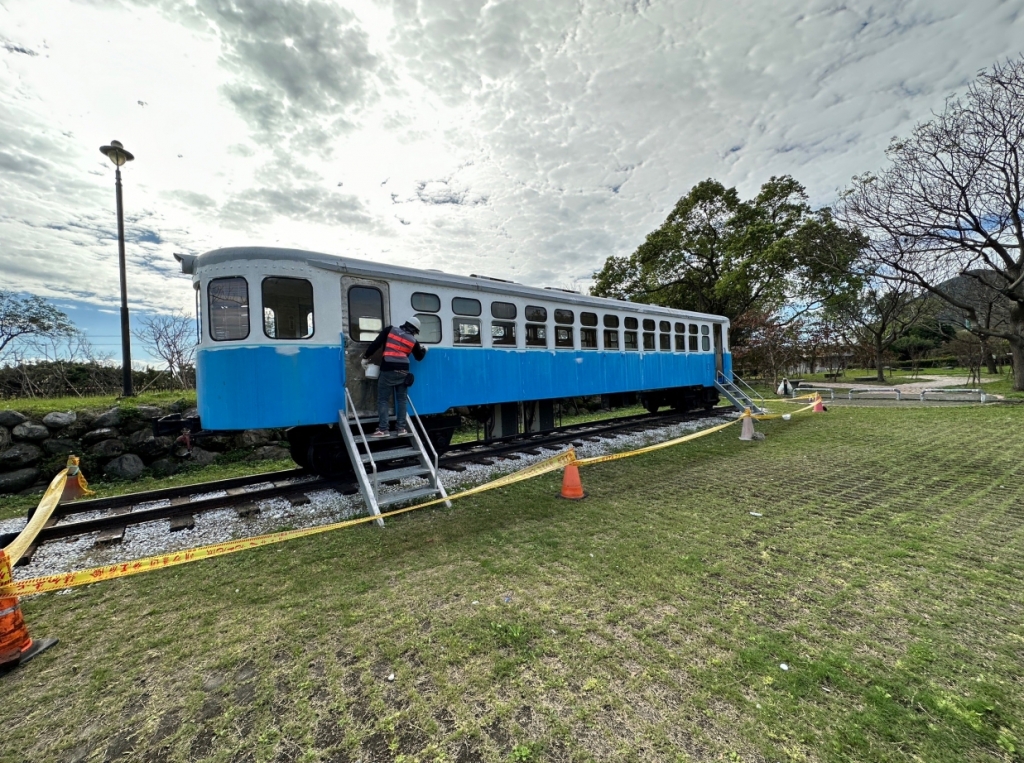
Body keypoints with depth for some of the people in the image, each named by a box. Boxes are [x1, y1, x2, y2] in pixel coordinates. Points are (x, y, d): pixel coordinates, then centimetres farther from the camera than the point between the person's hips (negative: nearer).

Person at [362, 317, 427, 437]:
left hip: (388, 371, -2)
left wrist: (365, 357, 7)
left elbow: (376, 343, -1)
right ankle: (401, 428, 11)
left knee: (383, 399, 2)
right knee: (401, 399, 13)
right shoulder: (413, 341, 10)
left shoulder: (390, 330, 5)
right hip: (403, 371, 2)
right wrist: (424, 350, 45)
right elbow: (419, 357, 24)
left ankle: (383, 429, -3)